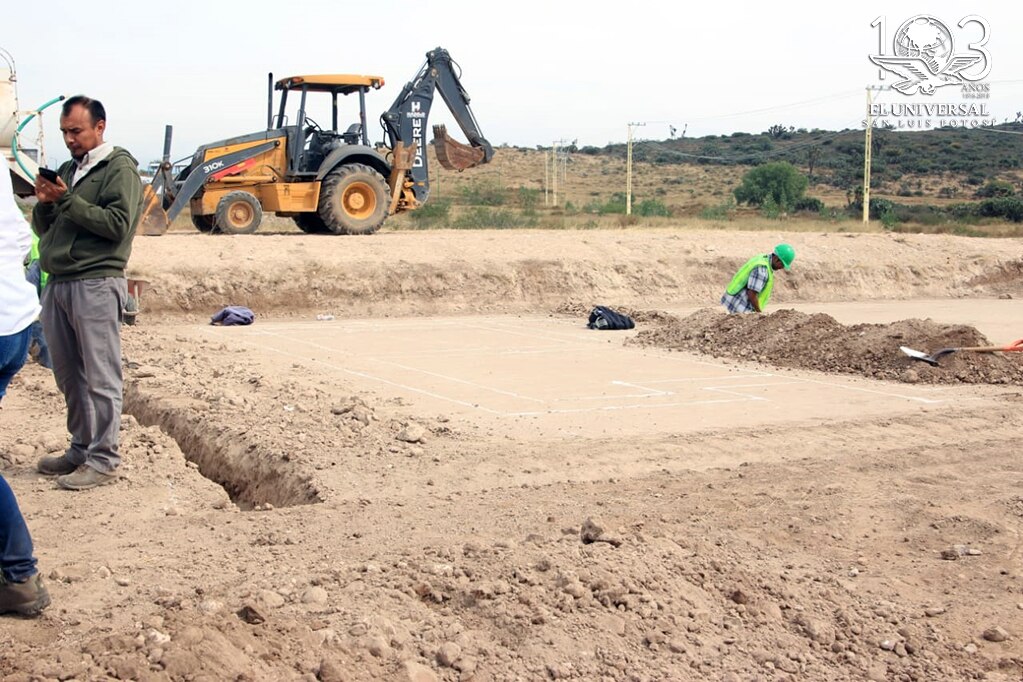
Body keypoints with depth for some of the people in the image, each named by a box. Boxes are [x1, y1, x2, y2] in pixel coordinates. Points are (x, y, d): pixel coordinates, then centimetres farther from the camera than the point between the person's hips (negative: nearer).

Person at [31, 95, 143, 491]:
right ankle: (81, 449, 22)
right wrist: (44, 204, 0)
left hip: (96, 284, -7)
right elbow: (43, 229, 21)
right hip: (58, 283, 8)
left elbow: (117, 224, -14)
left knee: (100, 377, -5)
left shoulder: (119, 169, -2)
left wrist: (67, 200, -14)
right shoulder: (67, 170, 19)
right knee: (68, 375, 12)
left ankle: (103, 461, -1)